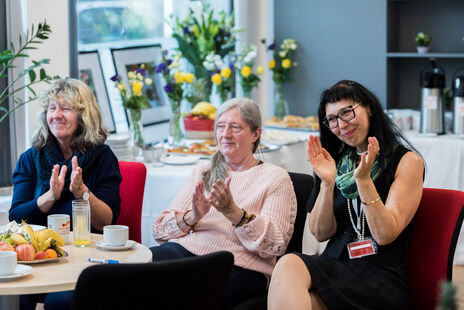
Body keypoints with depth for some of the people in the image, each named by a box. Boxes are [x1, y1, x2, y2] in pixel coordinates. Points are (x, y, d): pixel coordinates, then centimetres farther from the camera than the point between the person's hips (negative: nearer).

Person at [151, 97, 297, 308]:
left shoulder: (276, 178, 9)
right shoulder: (201, 172, 23)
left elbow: (274, 244, -5)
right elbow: (161, 229, 13)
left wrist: (234, 212, -18)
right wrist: (191, 217, -9)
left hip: (237, 264, -4)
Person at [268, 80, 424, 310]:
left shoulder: (407, 161, 2)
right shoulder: (338, 162, 16)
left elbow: (385, 234, -7)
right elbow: (320, 233, 9)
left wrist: (363, 179, -16)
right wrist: (327, 183, -5)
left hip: (383, 278, -4)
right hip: (334, 266, 4)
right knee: (288, 264, -31)